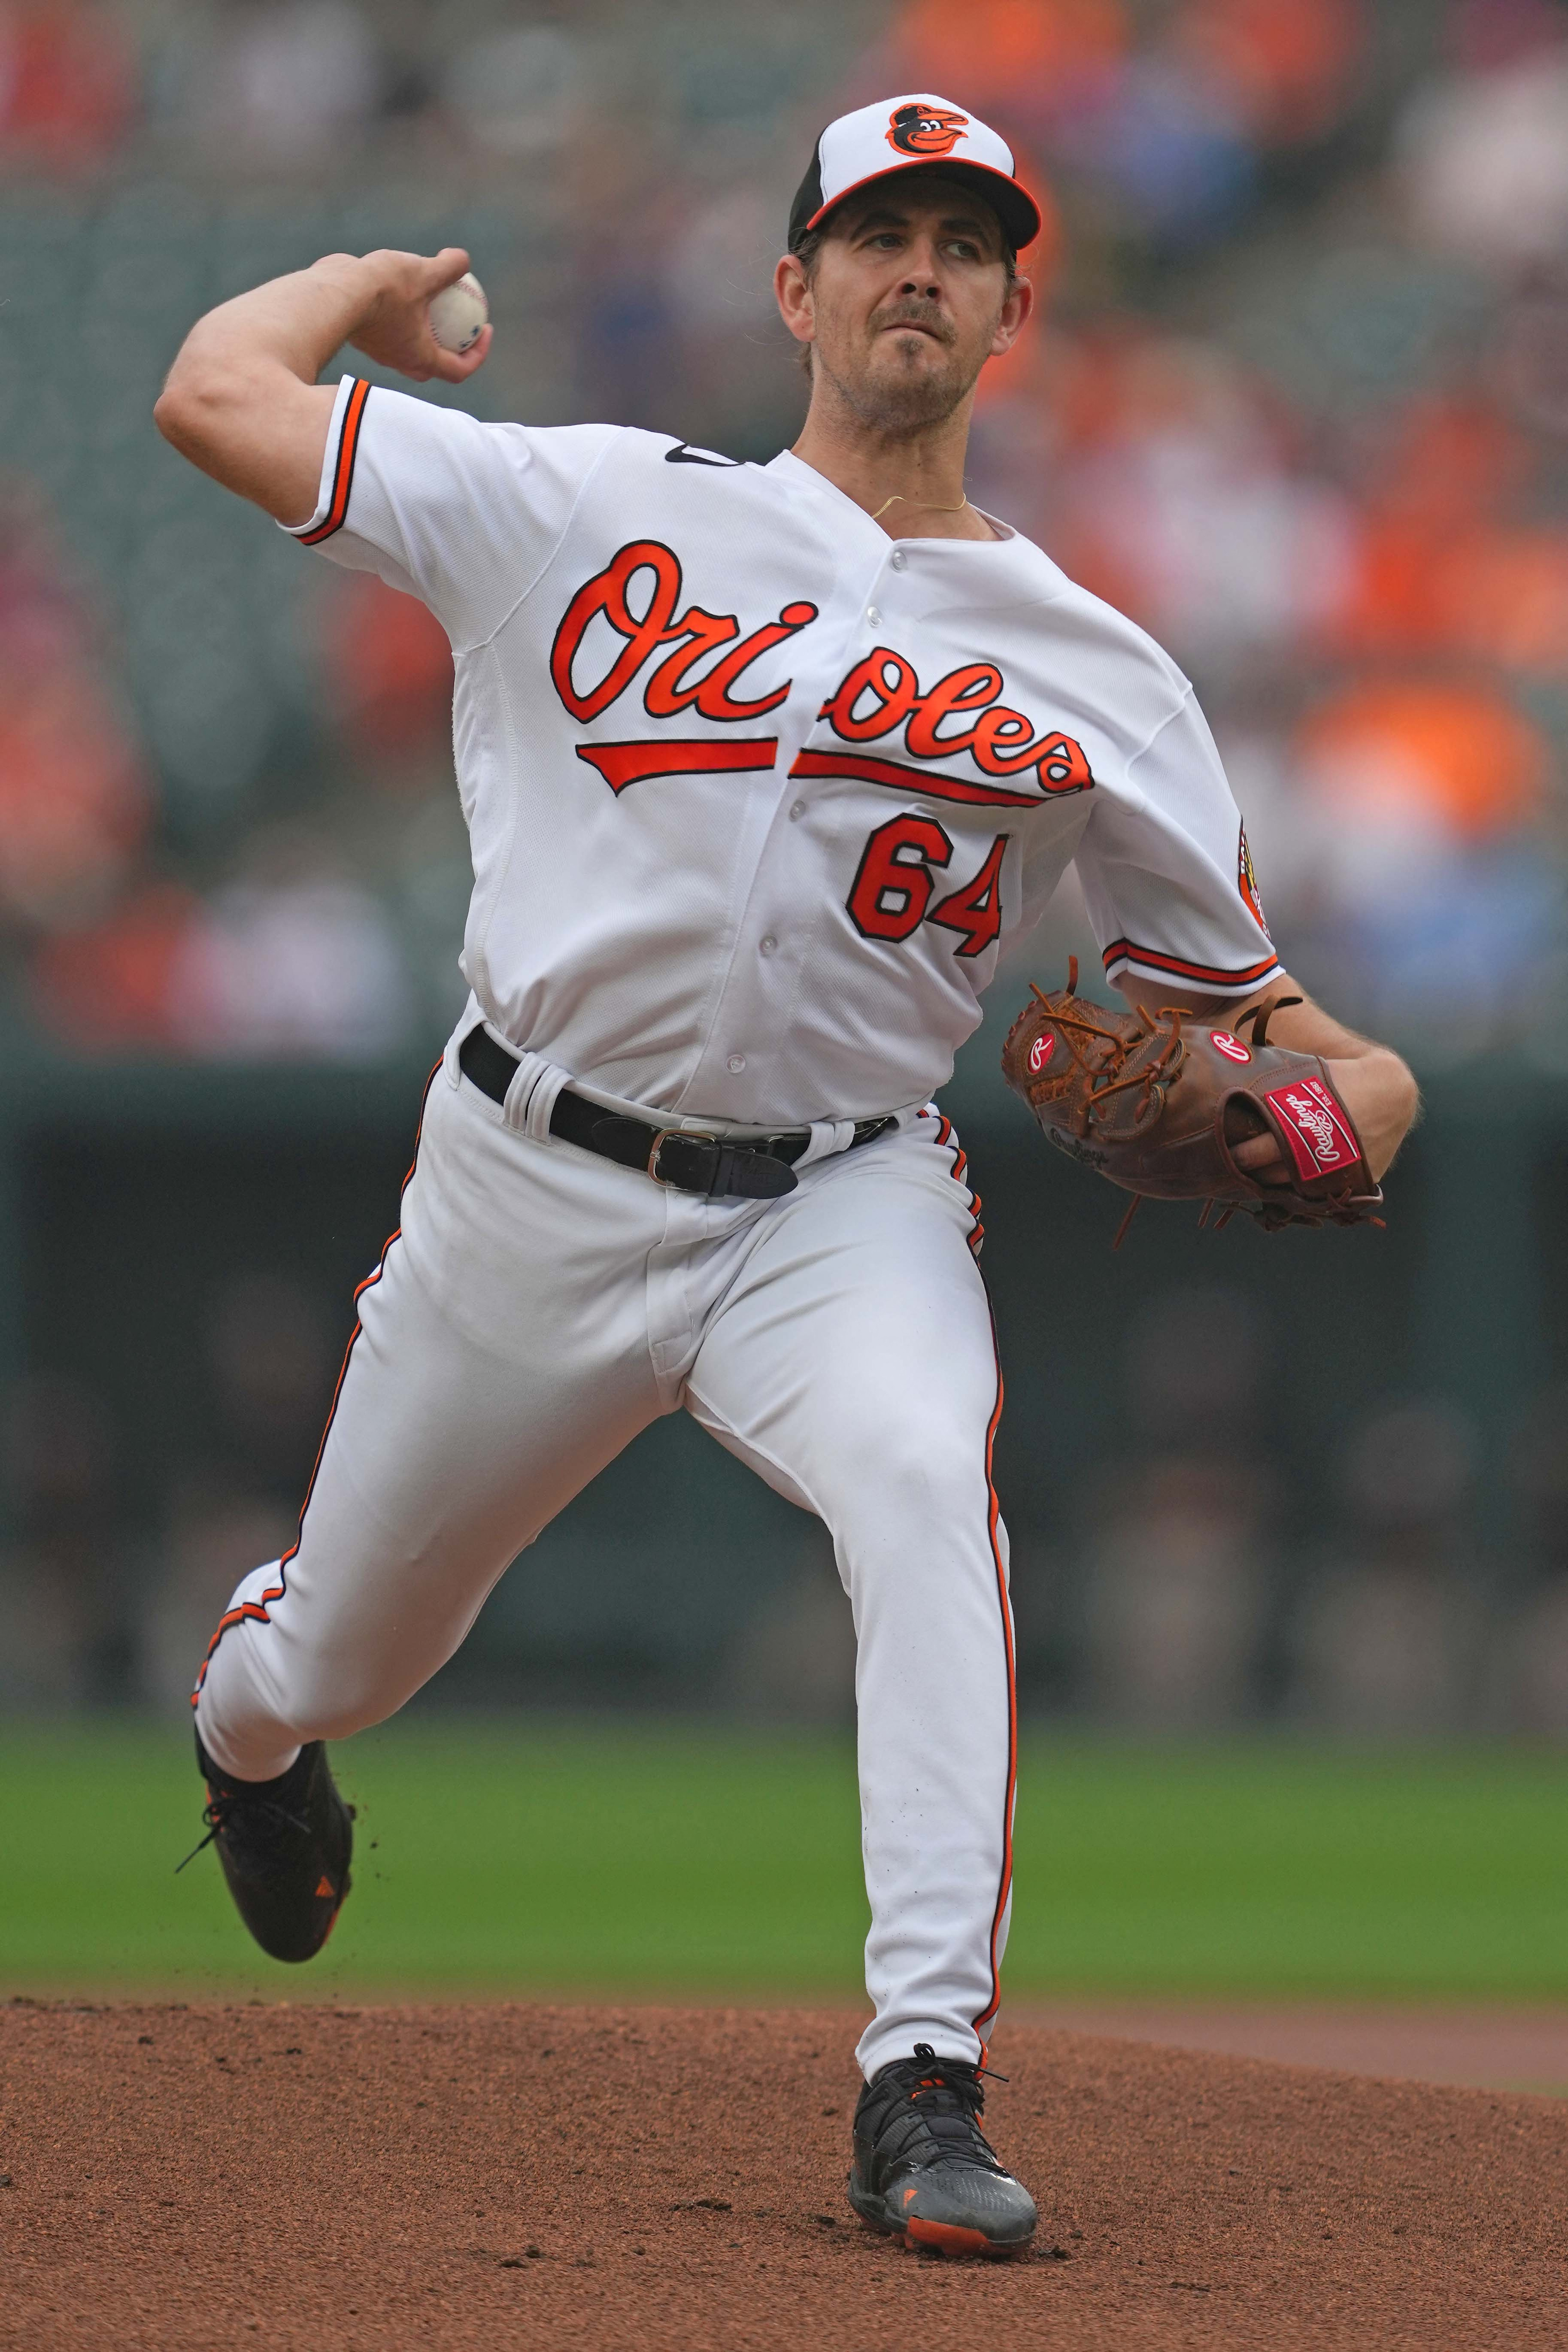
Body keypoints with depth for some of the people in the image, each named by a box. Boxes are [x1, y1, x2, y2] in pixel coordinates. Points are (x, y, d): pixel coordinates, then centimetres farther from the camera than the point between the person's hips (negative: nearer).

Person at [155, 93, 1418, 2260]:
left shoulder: (1097, 680, 4)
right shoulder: (592, 511, -1)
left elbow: (1228, 996, 8)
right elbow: (217, 393, -3)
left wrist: (1358, 1084, -14)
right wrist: (372, 277, 15)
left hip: (842, 1203, -1)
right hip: (534, 1183, 1)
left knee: (925, 1476, -34)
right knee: (345, 1652, 15)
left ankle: (927, 2085, -38)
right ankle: (246, 1721, 57)